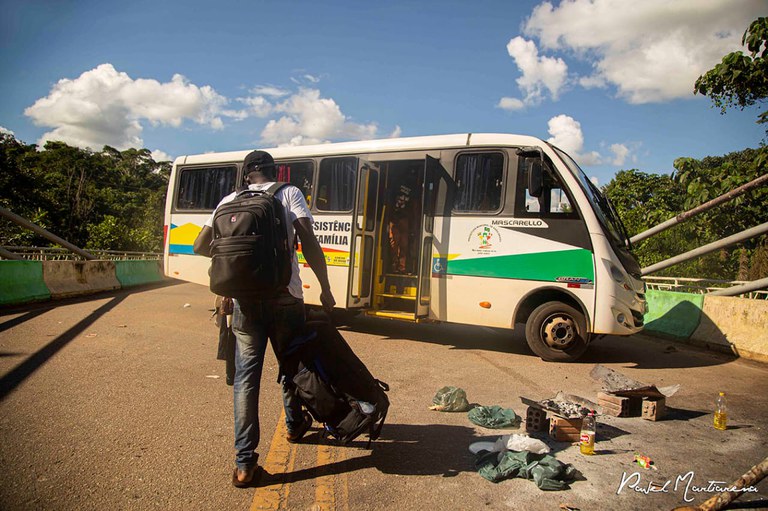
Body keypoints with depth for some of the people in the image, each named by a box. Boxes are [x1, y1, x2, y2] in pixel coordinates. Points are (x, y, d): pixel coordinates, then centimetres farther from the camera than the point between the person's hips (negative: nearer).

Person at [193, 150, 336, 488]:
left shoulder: (230, 200, 11)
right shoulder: (289, 193, 3)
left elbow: (200, 246, 11)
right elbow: (308, 242, -11)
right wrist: (325, 289, -7)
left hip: (245, 299, 2)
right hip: (284, 297, -1)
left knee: (246, 376, 8)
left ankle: (244, 463, 7)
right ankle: (294, 425, 42)